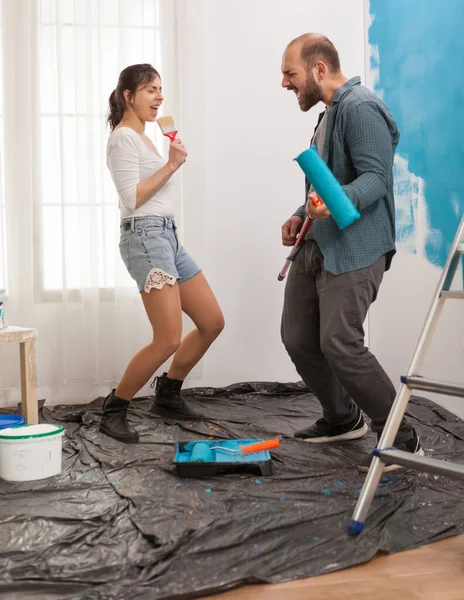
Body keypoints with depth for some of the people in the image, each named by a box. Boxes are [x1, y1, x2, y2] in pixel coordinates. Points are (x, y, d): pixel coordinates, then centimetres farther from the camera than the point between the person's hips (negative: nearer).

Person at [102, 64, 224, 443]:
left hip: (167, 236, 10)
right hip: (145, 237, -10)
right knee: (169, 340, -14)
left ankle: (167, 396, 22)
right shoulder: (124, 137, -7)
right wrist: (172, 165, -14)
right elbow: (132, 198, -16)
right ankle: (114, 411, 1)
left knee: (212, 322, 9)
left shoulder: (142, 138, 22)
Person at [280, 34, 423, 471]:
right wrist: (302, 214, 16)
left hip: (354, 249, -10)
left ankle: (402, 440, 1)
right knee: (298, 338, 9)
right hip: (316, 245, 10)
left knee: (340, 345, -14)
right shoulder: (329, 113, 20)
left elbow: (375, 176, -23)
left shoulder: (361, 108, -13)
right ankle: (342, 419, 29)